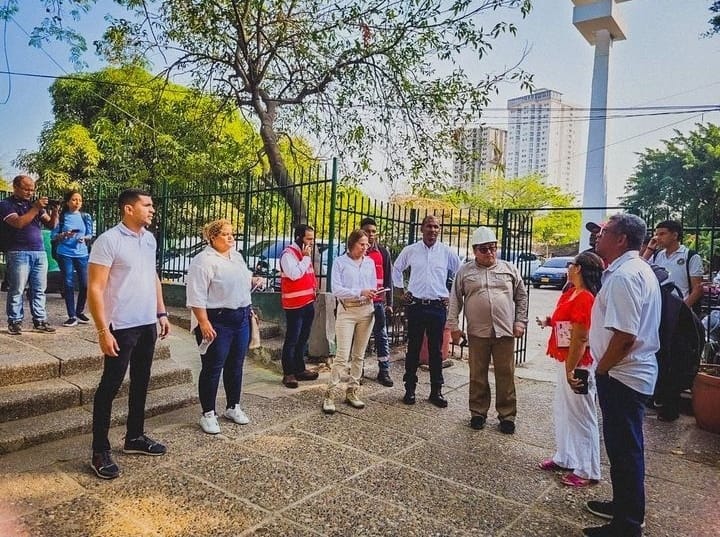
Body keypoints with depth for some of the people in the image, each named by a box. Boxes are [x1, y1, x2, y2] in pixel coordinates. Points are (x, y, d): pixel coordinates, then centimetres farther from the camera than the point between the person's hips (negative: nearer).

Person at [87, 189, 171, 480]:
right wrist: (103, 330, -20)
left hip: (147, 324, 7)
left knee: (140, 383, 16)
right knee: (110, 386, 3)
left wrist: (162, 314, 15)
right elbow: (95, 288, -16)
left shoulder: (149, 239, 9)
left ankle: (135, 437, 31)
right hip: (121, 327, -7)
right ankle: (100, 451, 14)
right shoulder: (108, 241, -14)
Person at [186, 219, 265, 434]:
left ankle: (233, 407, 29)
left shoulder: (236, 256, 13)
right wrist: (204, 323, -22)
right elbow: (196, 296, -17)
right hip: (217, 321, -8)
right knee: (213, 368, 1)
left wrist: (253, 281, 6)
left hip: (241, 319, 8)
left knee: (236, 365, 15)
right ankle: (208, 414, 14)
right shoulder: (203, 261, -13)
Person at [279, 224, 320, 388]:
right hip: (295, 304, -9)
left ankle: (300, 369, 24)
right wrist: (306, 258, -17)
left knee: (303, 339, 15)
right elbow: (294, 274, -25)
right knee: (292, 340, -3)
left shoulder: (305, 253, 15)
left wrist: (314, 289, 14)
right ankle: (288, 373, 4)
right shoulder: (288, 254, -12)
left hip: (308, 303, 9)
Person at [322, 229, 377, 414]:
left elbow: (373, 286, 15)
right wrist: (360, 292, -22)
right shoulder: (340, 262, -3)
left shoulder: (370, 262, 10)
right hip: (347, 311, -4)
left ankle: (352, 392, 20)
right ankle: (330, 395, -2)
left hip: (366, 310, 5)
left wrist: (373, 294, -8)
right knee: (342, 355, -10)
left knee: (359, 355, 10)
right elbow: (336, 289, -12)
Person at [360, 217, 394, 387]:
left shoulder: (383, 252, 7)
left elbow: (388, 279, 8)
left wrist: (389, 303, 4)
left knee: (382, 336, 4)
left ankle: (384, 371, 12)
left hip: (378, 301, 1)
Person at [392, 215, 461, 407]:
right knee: (413, 349, 6)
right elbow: (396, 269, 17)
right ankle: (410, 389, 17)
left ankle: (436, 391, 17)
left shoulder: (447, 252, 1)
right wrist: (402, 290, 11)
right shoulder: (410, 250, 2)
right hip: (415, 306, 0)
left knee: (436, 351, 7)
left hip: (438, 307, 0)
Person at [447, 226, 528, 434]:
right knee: (477, 376, 8)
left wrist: (520, 321, 4)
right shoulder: (465, 271, 5)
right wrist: (453, 325, 1)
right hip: (477, 333, 0)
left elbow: (521, 296, 11)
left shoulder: (510, 269, 8)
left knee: (506, 376, 6)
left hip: (505, 331, 0)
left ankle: (507, 415, 19)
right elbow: (455, 300, 6)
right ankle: (478, 413, 23)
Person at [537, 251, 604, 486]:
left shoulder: (584, 299, -21)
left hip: (578, 365, -10)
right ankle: (564, 458, 34)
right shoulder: (570, 294, 8)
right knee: (563, 411, 19)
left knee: (581, 416, 3)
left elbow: (581, 338, -23)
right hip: (565, 361, 10)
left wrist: (571, 370, -21)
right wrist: (550, 321, 1)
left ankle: (588, 471, 16)